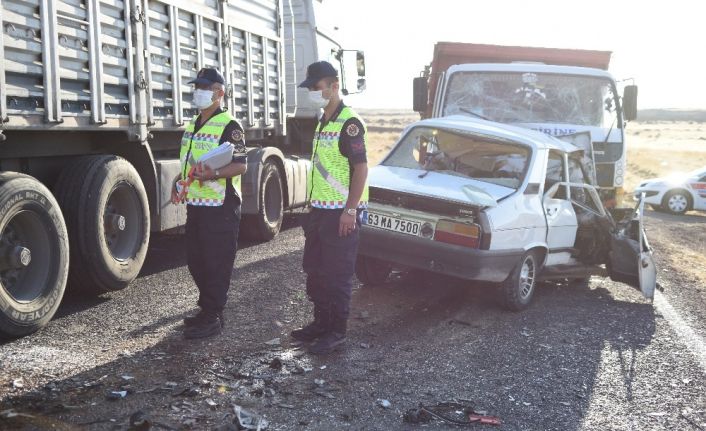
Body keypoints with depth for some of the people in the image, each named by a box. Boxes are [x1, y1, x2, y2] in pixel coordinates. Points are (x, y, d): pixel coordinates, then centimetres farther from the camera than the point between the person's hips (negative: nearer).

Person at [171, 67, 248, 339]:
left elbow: (241, 165, -16)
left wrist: (214, 174, -31)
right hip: (196, 205, 9)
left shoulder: (228, 126, -9)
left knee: (216, 264, -2)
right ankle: (207, 309, 28)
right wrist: (180, 182, 10)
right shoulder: (192, 127, 18)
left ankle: (212, 318, 6)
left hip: (221, 208, -9)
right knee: (196, 262, 15)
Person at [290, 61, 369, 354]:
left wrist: (350, 210, -22)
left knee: (337, 274, -1)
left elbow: (361, 168, -19)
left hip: (341, 212, -10)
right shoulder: (323, 122, 15)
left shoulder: (348, 123, -14)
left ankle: (337, 331, 10)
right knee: (315, 271, 16)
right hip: (320, 210, 10)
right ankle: (321, 322, 30)